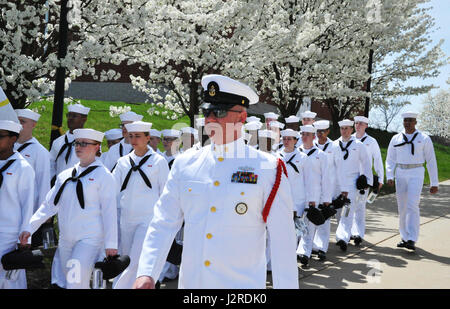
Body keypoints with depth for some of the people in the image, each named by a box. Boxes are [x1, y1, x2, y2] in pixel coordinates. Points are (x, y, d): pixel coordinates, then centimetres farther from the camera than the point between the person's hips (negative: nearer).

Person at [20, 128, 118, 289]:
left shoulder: (103, 175, -6)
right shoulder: (64, 175, 11)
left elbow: (109, 211, -9)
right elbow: (49, 205, 13)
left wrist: (111, 244, -12)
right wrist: (30, 228, 4)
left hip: (90, 239, -6)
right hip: (65, 240, 6)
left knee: (76, 283, -16)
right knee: (68, 282, 12)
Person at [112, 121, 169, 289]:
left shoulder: (158, 161, -1)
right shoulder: (123, 161, 9)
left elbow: (166, 193, 2)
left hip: (149, 218, -4)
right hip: (126, 220, 4)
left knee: (138, 262, -12)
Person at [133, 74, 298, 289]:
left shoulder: (268, 169, -7)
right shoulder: (185, 164, 2)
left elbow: (282, 241, -6)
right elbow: (163, 224, 0)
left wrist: (287, 286, -8)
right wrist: (146, 273, -10)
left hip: (244, 284, -3)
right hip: (190, 282, 3)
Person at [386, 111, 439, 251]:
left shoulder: (424, 139, 2)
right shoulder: (396, 139, 9)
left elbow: (431, 161, 3)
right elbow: (390, 160, 11)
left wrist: (434, 183, 1)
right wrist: (389, 177, -5)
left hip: (416, 175, -3)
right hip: (400, 175, 4)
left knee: (412, 205, -17)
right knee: (402, 208, 6)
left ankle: (412, 240, -17)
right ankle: (405, 238, 17)